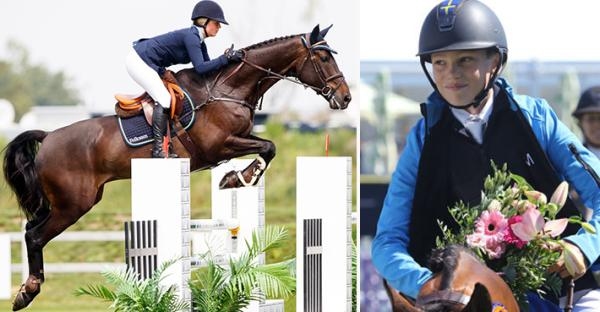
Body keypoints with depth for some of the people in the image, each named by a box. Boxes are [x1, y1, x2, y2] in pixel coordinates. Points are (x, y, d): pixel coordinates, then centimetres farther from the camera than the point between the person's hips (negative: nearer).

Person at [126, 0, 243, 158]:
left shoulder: (198, 39, 8)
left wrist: (227, 57, -5)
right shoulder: (190, 37, -22)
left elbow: (208, 65, 9)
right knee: (164, 100, -19)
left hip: (150, 65, 11)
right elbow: (200, 68, -29)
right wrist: (225, 59, -27)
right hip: (138, 61, -11)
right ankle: (158, 149, -20)